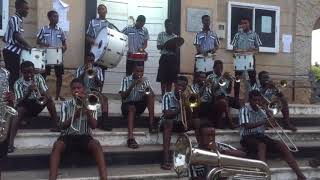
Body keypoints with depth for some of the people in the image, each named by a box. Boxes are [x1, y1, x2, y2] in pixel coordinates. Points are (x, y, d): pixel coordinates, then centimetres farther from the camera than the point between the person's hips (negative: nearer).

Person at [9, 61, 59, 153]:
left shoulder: (39, 78, -9)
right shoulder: (18, 83, -14)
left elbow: (46, 93, -15)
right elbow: (19, 101, -21)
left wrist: (46, 98, -40)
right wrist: (28, 92, -38)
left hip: (38, 103, 2)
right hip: (26, 105, -2)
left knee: (49, 99, -26)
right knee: (19, 111, -34)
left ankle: (57, 125, -19)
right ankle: (10, 143, -38)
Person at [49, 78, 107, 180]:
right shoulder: (66, 105, 10)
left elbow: (94, 126, -2)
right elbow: (63, 126, 0)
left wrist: (87, 109, -13)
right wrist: (74, 116, -17)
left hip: (84, 137, 0)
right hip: (68, 137, 1)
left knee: (96, 144, -33)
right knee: (57, 145, -33)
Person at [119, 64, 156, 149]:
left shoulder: (145, 80, 7)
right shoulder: (126, 79, -1)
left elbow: (152, 94, -3)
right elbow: (123, 96, -12)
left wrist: (148, 91, -26)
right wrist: (132, 85, -22)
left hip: (140, 104, 3)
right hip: (127, 104, -3)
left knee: (150, 95, -22)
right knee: (132, 108, -38)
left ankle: (151, 123, -26)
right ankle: (131, 138, -51)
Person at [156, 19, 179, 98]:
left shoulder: (175, 36, 10)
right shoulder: (161, 35, 3)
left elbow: (176, 49, 8)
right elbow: (158, 46, -4)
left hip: (173, 58, 3)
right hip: (164, 57, -3)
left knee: (171, 78, 5)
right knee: (163, 78, -3)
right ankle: (163, 95, 4)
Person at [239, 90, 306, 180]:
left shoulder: (262, 111, 17)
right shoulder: (244, 110, -2)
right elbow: (247, 126, -17)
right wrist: (263, 122, -22)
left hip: (261, 136, 6)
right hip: (248, 137, -5)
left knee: (281, 145, -15)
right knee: (262, 145, -37)